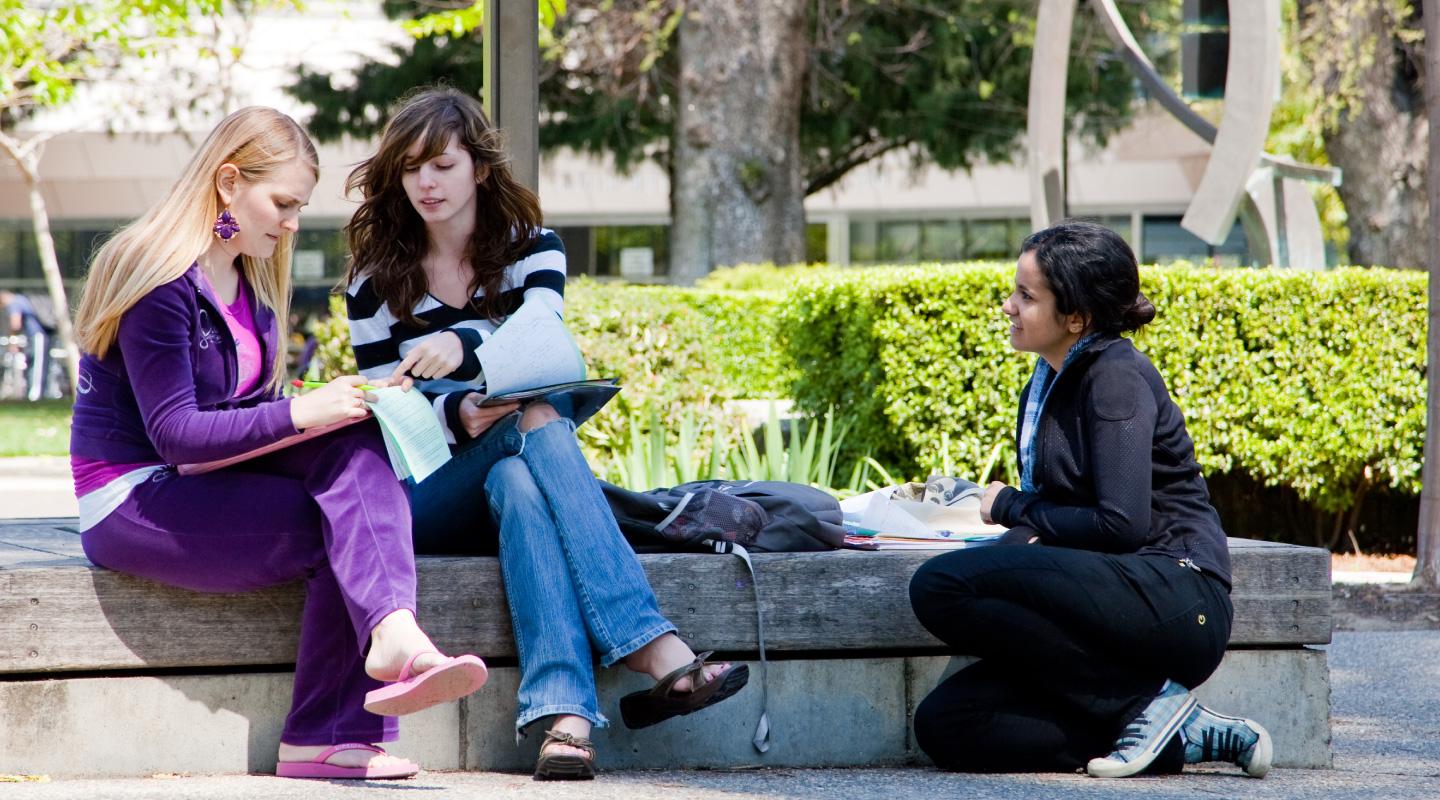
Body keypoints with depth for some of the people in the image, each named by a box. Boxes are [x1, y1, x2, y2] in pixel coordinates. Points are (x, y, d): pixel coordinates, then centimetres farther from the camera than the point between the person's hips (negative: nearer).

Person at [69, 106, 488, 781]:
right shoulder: (162, 279, -15)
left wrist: (338, 406, -4)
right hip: (132, 500, -8)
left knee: (354, 442, -22)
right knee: (343, 531, -25)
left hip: (203, 480, 8)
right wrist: (301, 414, -26)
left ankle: (393, 636, -36)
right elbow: (175, 433, -21)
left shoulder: (249, 279, 14)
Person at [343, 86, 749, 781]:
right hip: (425, 499, -1)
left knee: (517, 485, -36)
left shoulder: (533, 252, 9)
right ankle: (653, 650, -48)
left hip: (514, 472, 2)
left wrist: (464, 346, -34)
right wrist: (458, 414, -23)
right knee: (538, 421, -33)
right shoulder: (375, 280, 7)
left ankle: (563, 713, -54)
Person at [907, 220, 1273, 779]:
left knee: (942, 586, -23)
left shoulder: (1117, 376, -10)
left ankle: (1149, 698, -14)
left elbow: (1121, 524, -19)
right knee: (943, 725, -6)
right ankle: (1182, 738, -4)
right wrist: (1027, 529, -5)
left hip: (1173, 601, -9)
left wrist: (1013, 507, -4)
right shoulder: (1046, 386, 17)